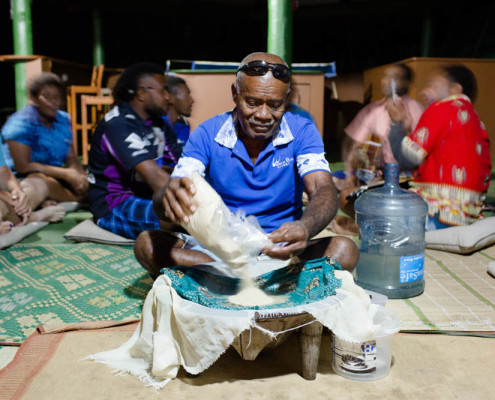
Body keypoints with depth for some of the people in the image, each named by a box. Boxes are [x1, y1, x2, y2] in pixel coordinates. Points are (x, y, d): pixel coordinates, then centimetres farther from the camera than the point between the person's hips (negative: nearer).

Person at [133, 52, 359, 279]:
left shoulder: (302, 132, -4)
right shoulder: (207, 135, -4)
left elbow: (324, 191, -18)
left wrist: (304, 228, -43)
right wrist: (169, 198, -41)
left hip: (279, 249, 0)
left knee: (344, 250, -26)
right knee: (147, 244, -24)